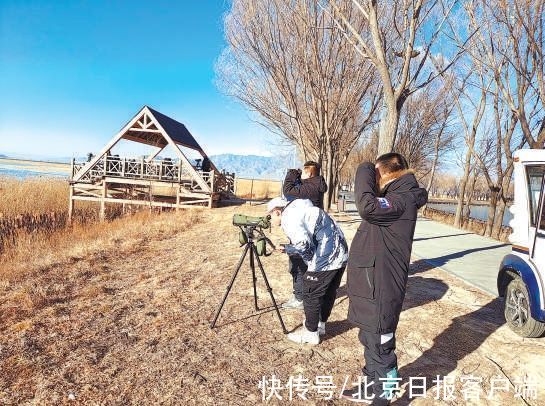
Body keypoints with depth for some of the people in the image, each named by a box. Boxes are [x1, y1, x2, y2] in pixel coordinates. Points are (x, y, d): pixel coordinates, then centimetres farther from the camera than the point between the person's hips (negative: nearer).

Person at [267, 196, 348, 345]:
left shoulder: (289, 217, -10)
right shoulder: (300, 209, 19)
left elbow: (303, 244, -24)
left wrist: (288, 248, -4)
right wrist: (288, 248, 16)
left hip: (325, 259, -10)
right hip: (341, 254, 10)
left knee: (311, 294, 6)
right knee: (329, 292, 21)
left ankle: (311, 333, 19)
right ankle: (320, 324, 39)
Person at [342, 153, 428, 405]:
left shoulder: (403, 200, -18)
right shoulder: (395, 196, 12)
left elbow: (368, 207, -34)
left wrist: (365, 174, -22)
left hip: (380, 288, -10)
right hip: (371, 284, 10)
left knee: (380, 346, 5)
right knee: (370, 341, 23)